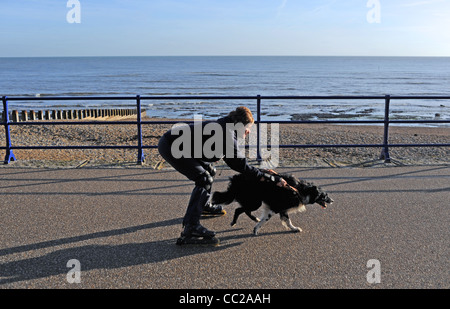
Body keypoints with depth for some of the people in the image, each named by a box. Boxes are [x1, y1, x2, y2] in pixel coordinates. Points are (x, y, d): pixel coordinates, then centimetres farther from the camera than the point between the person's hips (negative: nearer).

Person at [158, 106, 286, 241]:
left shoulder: (224, 128, 9)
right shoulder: (227, 134, -22)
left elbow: (234, 161, 16)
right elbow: (241, 165, -23)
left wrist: (259, 173, 8)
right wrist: (273, 179, -18)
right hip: (169, 147, -11)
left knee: (209, 171, 19)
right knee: (205, 179, -16)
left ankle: (205, 205, 40)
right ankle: (191, 226, -19)